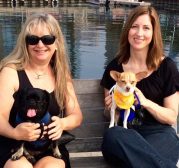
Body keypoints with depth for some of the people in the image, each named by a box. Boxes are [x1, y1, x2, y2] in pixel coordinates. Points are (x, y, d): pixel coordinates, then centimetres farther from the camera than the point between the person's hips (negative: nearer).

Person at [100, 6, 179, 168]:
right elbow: (110, 114, 18)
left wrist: (146, 102, -17)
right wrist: (111, 107, -7)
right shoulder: (115, 67, 7)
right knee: (111, 135, -35)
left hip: (159, 133, -3)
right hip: (125, 133, 4)